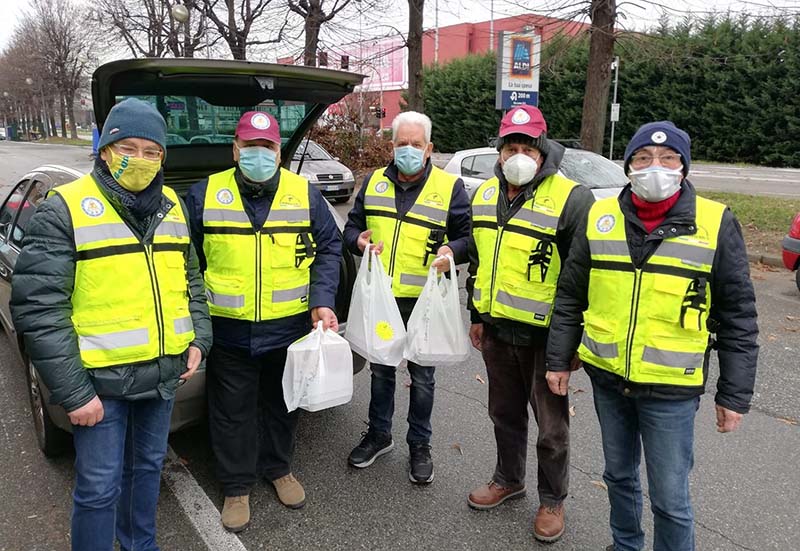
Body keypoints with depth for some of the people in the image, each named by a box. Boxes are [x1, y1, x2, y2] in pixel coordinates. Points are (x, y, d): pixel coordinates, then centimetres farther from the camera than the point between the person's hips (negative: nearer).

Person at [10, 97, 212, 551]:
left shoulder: (172, 205, 7)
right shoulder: (66, 208, -11)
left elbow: (192, 280, 17)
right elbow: (38, 307, -15)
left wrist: (199, 338, 4)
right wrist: (73, 391, -16)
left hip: (164, 373, 6)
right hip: (100, 379, -5)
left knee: (149, 466, 21)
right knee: (100, 487, 4)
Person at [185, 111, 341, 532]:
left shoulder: (305, 194, -1)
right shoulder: (203, 194, -2)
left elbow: (329, 249, 4)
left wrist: (322, 300, -8)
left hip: (290, 329, 1)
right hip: (228, 332, 0)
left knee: (283, 405, 19)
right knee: (232, 412, 12)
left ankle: (279, 469, 42)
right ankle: (237, 486, 32)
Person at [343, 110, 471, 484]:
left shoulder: (449, 187, -1)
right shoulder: (373, 182, 8)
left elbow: (468, 236, 1)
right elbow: (352, 227, 15)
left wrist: (451, 250, -20)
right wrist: (359, 241, -8)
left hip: (423, 300, -3)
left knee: (422, 376, 9)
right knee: (380, 369, 18)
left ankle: (419, 445, 28)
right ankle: (379, 434, 37)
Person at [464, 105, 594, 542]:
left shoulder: (571, 199, -14)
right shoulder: (485, 195, 7)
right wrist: (477, 315, 16)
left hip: (545, 334, -6)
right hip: (497, 329, 6)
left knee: (551, 424, 11)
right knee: (505, 412, 21)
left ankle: (552, 499, 32)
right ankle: (508, 479, 43)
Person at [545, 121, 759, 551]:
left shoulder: (716, 224, -7)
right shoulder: (599, 218, 0)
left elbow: (738, 318, -3)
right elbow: (570, 297, 6)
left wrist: (734, 394, -3)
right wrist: (558, 359, 5)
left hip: (671, 389, -3)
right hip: (606, 378, 4)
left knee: (670, 498, 6)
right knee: (619, 475, 21)